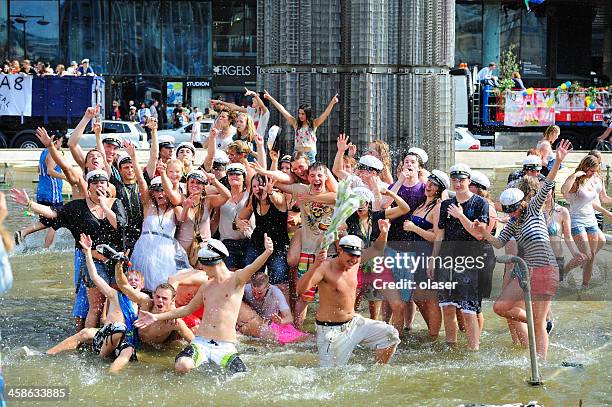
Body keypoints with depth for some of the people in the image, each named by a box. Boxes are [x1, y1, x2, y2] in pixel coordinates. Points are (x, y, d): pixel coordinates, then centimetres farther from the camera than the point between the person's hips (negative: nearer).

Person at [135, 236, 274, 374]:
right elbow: (188, 309, 30)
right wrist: (157, 317, 29)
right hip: (201, 342, 3)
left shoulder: (236, 279, 0)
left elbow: (252, 268, -21)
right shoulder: (206, 286, 18)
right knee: (182, 367, -30)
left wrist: (267, 252, -43)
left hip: (226, 347, -3)